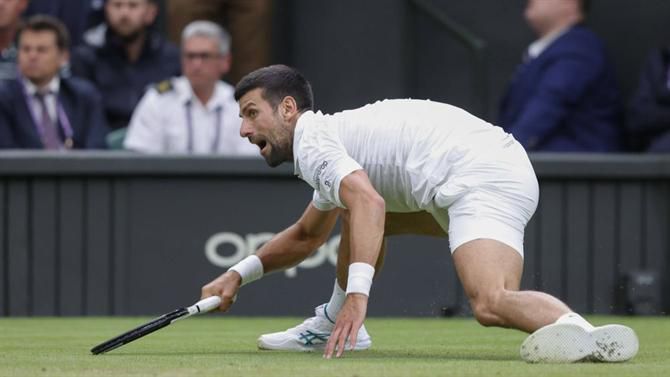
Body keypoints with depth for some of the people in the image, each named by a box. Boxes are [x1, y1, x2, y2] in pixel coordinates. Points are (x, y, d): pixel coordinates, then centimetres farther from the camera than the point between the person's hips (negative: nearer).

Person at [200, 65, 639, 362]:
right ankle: (334, 326, 37)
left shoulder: (312, 141, -3)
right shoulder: (335, 139, 29)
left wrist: (358, 293, -32)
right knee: (356, 211, 29)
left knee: (490, 304, -33)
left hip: (483, 177, -11)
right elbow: (306, 237, 47)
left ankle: (584, 332, -52)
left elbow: (369, 203, -24)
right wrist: (240, 274, 39)